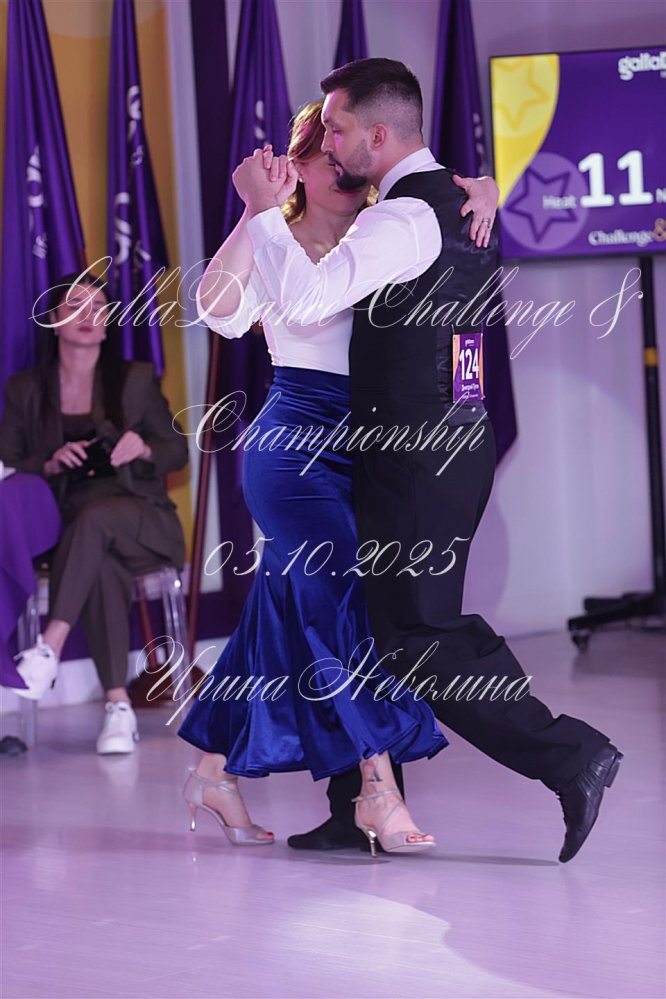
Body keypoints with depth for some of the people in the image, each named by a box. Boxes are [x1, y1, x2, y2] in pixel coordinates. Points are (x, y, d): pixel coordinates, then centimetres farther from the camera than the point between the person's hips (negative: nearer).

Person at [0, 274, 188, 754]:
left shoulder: (136, 380, 10)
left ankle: (50, 648, -42)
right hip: (68, 528, 0)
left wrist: (144, 448, -12)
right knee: (101, 566, -37)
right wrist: (52, 463, -11)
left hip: (141, 520, 0)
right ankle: (118, 705, -42)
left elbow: (178, 451, 11)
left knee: (96, 514, -38)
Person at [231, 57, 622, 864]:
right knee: (380, 623, 14)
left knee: (421, 637, -7)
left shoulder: (403, 218, -17)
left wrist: (262, 207, -15)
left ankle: (569, 756, -7)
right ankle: (364, 808, 21)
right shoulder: (453, 202, 14)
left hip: (418, 461, -10)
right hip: (456, 442, 10)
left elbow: (305, 298, -28)